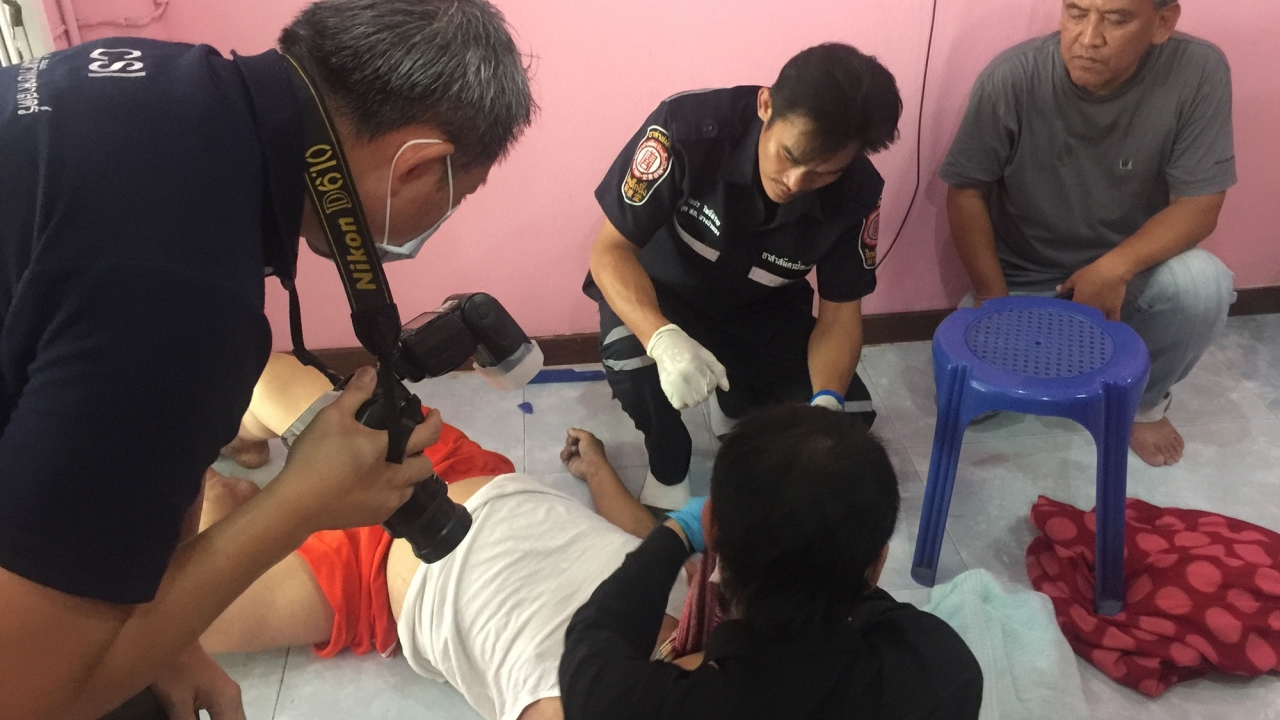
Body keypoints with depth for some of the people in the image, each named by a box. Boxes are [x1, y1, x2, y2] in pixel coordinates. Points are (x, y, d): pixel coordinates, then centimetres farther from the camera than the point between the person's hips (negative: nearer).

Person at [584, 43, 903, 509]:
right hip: (660, 294, -3)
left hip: (764, 309, 3)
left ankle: (737, 405, 20)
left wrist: (827, 402, -34)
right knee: (632, 362, -35)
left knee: (849, 416, -13)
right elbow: (610, 250, -29)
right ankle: (669, 465, -1)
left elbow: (840, 313, -13)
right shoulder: (688, 127, -34)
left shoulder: (857, 193, -23)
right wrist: (664, 340, -49)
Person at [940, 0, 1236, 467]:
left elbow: (1199, 205, -17)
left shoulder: (1199, 71, -21)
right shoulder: (1012, 77, -23)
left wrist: (1115, 268, -33)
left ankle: (1145, 400, 1)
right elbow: (966, 191, -13)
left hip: (1127, 270, 0)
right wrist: (995, 299, -18)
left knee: (1202, 282, -30)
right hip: (1024, 281, 0)